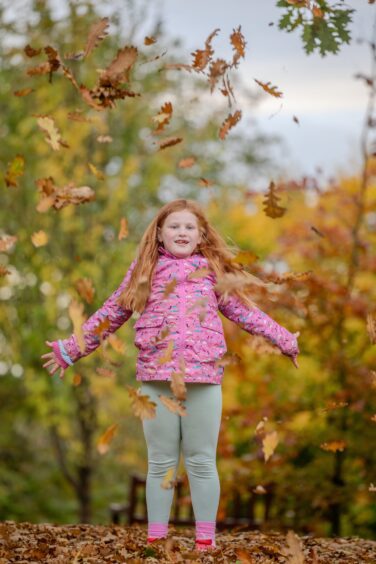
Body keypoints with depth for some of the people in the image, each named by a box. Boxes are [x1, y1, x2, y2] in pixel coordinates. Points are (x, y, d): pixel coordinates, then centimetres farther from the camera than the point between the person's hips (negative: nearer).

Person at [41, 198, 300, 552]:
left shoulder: (213, 270, 11)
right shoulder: (145, 270, 10)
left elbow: (244, 311, 18)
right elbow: (111, 314, 14)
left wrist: (285, 340, 18)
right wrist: (70, 349, 15)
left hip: (204, 377, 0)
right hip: (156, 377, 0)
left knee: (202, 462, 4)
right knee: (160, 463, 6)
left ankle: (206, 539, 11)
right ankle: (155, 538, 13)